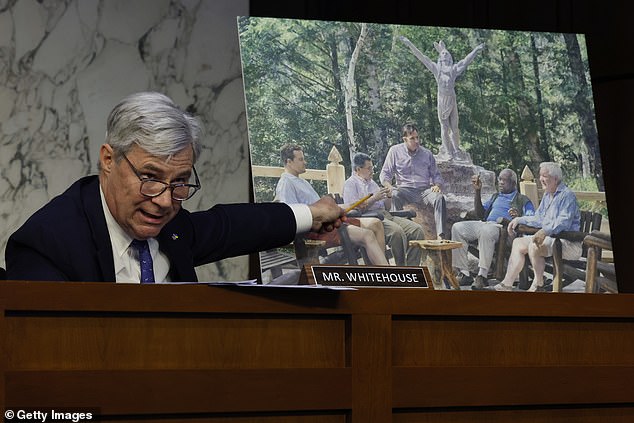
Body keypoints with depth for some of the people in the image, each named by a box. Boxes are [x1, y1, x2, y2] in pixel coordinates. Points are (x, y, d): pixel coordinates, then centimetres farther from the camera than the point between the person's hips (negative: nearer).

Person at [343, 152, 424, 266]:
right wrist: (374, 198, -11)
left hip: (385, 215, 8)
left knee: (417, 230, -15)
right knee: (397, 231, -36)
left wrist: (388, 197, 8)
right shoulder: (350, 184, 5)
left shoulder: (372, 183, 29)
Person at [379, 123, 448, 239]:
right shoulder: (395, 151, 10)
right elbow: (385, 174, 8)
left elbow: (436, 175, 20)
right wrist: (389, 186, -14)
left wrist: (437, 185, -4)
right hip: (405, 189, -2)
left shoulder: (427, 153, 15)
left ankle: (441, 235, -37)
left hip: (424, 190, 2)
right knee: (395, 196, -37)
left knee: (439, 198, -30)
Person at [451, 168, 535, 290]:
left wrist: (518, 217, -23)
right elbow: (480, 214, 25)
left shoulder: (522, 200, 15)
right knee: (457, 227, -19)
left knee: (486, 231, -41)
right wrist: (477, 191, 18)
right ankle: (464, 274, -24)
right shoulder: (495, 197, 35)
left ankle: (482, 276, -43)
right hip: (485, 223, 6)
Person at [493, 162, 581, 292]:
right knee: (518, 243, 5)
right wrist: (519, 220, 16)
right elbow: (538, 219, 27)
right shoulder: (547, 195, 19)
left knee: (535, 246, -31)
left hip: (568, 242, -10)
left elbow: (564, 221, -26)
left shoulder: (567, 195, -12)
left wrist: (545, 231, -39)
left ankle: (538, 284, -13)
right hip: (550, 238, 10)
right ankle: (507, 283, -1)